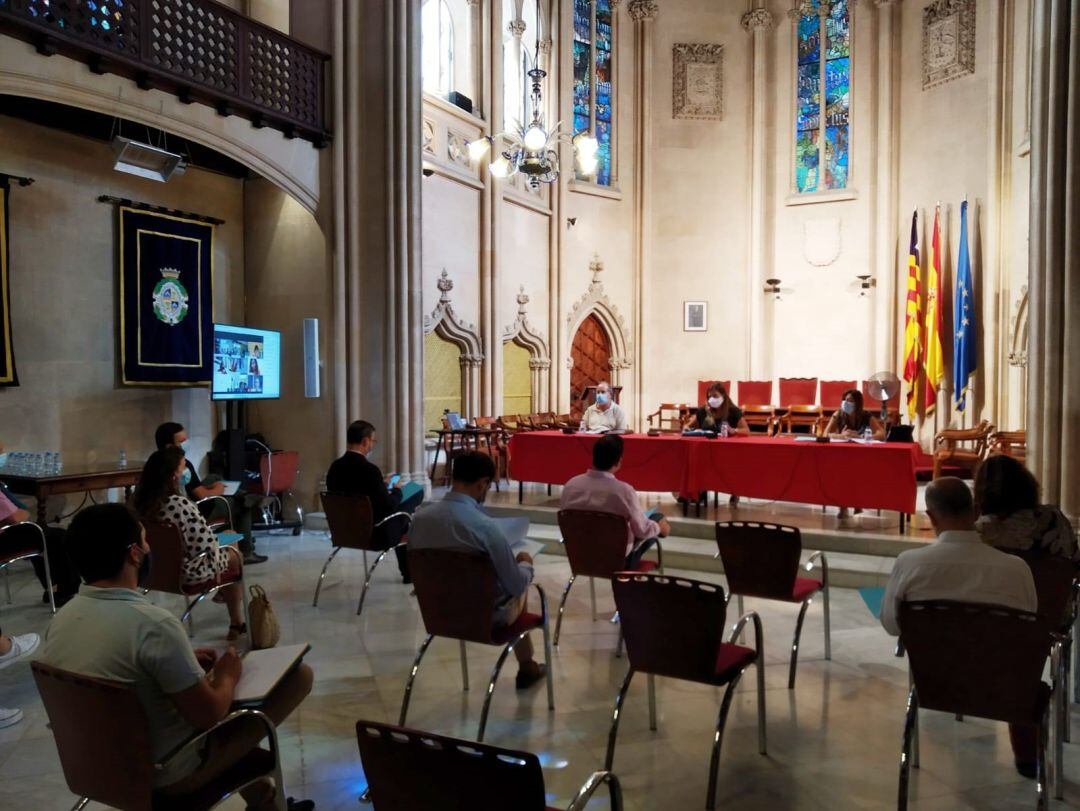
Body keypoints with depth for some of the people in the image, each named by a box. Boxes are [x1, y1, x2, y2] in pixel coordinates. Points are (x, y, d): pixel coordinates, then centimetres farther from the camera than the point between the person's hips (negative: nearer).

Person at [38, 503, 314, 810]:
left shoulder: (60, 618, -5)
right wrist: (227, 676, -4)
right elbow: (208, 715, -22)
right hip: (165, 775, -8)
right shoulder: (153, 624, -30)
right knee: (297, 675, -5)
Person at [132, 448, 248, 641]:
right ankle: (237, 624, 32)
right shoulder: (179, 504, -32)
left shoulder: (138, 501, -9)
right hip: (185, 573, -7)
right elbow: (207, 542, -25)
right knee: (234, 555, 18)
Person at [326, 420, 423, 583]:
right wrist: (397, 491, 0)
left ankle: (408, 571, 37)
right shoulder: (369, 469, -25)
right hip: (374, 534, -7)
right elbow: (388, 505, -21)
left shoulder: (335, 466, -5)